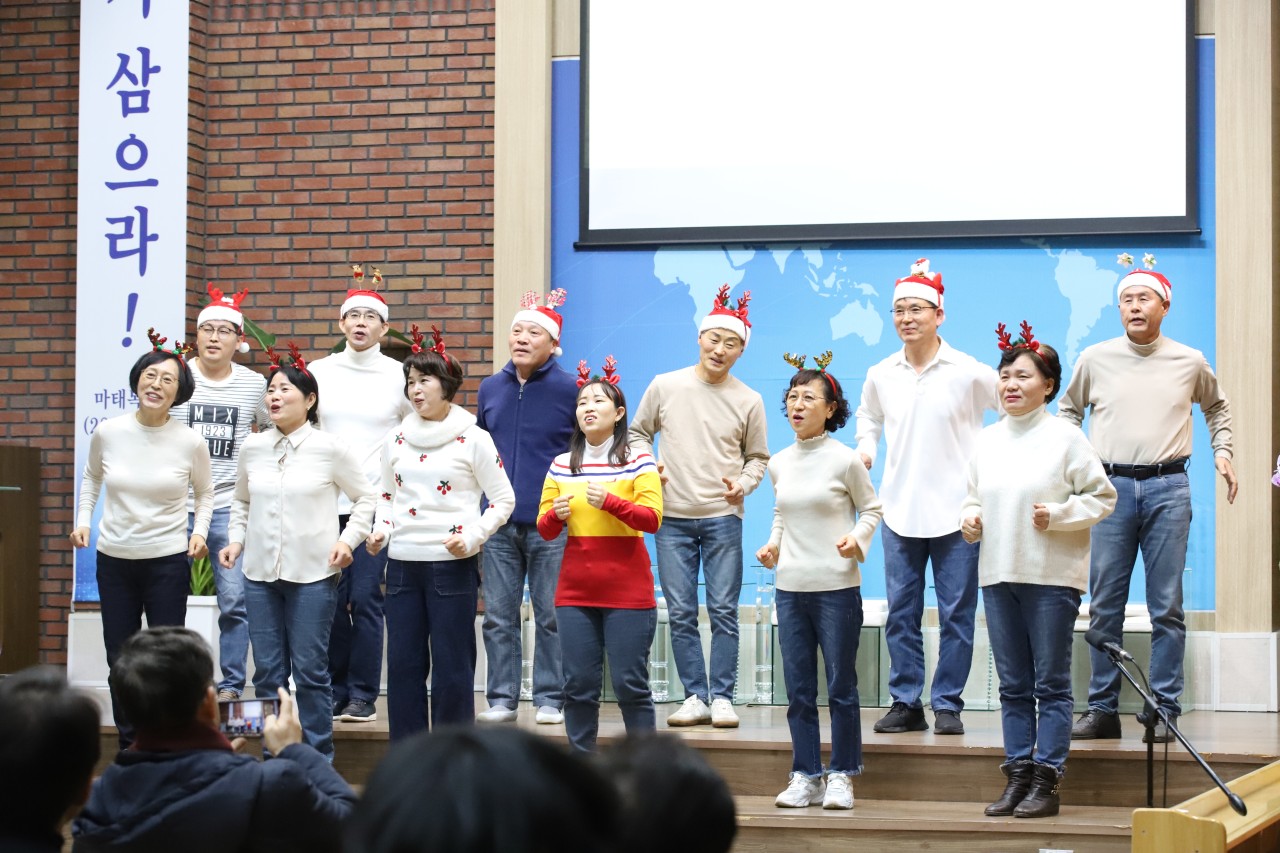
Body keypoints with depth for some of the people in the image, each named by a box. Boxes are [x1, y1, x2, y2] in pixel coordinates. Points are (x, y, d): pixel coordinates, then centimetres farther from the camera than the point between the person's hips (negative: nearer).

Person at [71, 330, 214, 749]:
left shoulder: (190, 442, -9)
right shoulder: (107, 432, -5)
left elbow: (205, 493, 8)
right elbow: (91, 478, 14)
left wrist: (199, 530, -7)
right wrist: (83, 518, 1)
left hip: (168, 561, -2)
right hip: (113, 559, 2)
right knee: (119, 660, 10)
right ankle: (127, 744, 24)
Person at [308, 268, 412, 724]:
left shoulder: (399, 376, 4)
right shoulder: (318, 371, 8)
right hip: (326, 502, 2)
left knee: (366, 598, -6)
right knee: (332, 599, 3)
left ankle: (362, 695, 3)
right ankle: (335, 690, 13)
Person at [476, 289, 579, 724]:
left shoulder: (570, 389, -3)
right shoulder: (490, 388, 11)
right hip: (499, 524, 4)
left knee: (551, 616, 2)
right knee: (499, 616, 6)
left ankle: (551, 699, 9)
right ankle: (501, 698, 12)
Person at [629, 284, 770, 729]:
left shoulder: (748, 401, 2)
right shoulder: (665, 386, 3)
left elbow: (758, 457, 10)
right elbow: (638, 433, 14)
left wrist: (743, 485, -9)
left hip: (723, 517, -1)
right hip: (672, 516, 1)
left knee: (723, 611, -2)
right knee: (681, 614, 3)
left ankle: (722, 697, 5)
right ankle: (695, 696, 10)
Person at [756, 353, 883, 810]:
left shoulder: (844, 460, -6)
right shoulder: (779, 464, 8)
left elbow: (871, 508, 3)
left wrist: (857, 539, -14)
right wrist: (772, 545, 5)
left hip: (836, 587, -4)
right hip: (790, 588, 5)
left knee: (840, 686, 2)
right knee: (798, 690, 7)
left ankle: (841, 776, 11)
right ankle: (805, 776, 15)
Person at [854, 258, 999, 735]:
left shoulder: (969, 373, -6)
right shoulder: (880, 375, 6)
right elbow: (868, 416, 26)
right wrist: (865, 447, 8)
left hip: (955, 512, -3)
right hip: (899, 511, 4)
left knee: (956, 614, 0)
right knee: (900, 614, 6)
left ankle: (947, 704, 8)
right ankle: (905, 702, 14)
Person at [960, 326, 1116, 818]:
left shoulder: (1064, 437, -4)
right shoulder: (988, 439, 12)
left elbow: (1102, 496, -3)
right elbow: (973, 495, 21)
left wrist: (1059, 515, -16)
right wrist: (969, 518, 1)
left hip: (1051, 578, -5)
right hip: (998, 575, 6)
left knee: (1050, 684, -1)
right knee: (1013, 685, 9)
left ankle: (1046, 782, 1)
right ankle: (1018, 776, 14)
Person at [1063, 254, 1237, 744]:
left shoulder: (1189, 362, 7)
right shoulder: (1095, 360, 7)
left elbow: (1217, 407, 25)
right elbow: (1069, 409, 21)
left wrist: (1222, 452, 12)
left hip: (1167, 488, -1)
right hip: (1110, 485, 1)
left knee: (1166, 607, -1)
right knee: (1105, 606, 2)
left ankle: (1165, 710, 3)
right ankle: (1102, 709, 8)